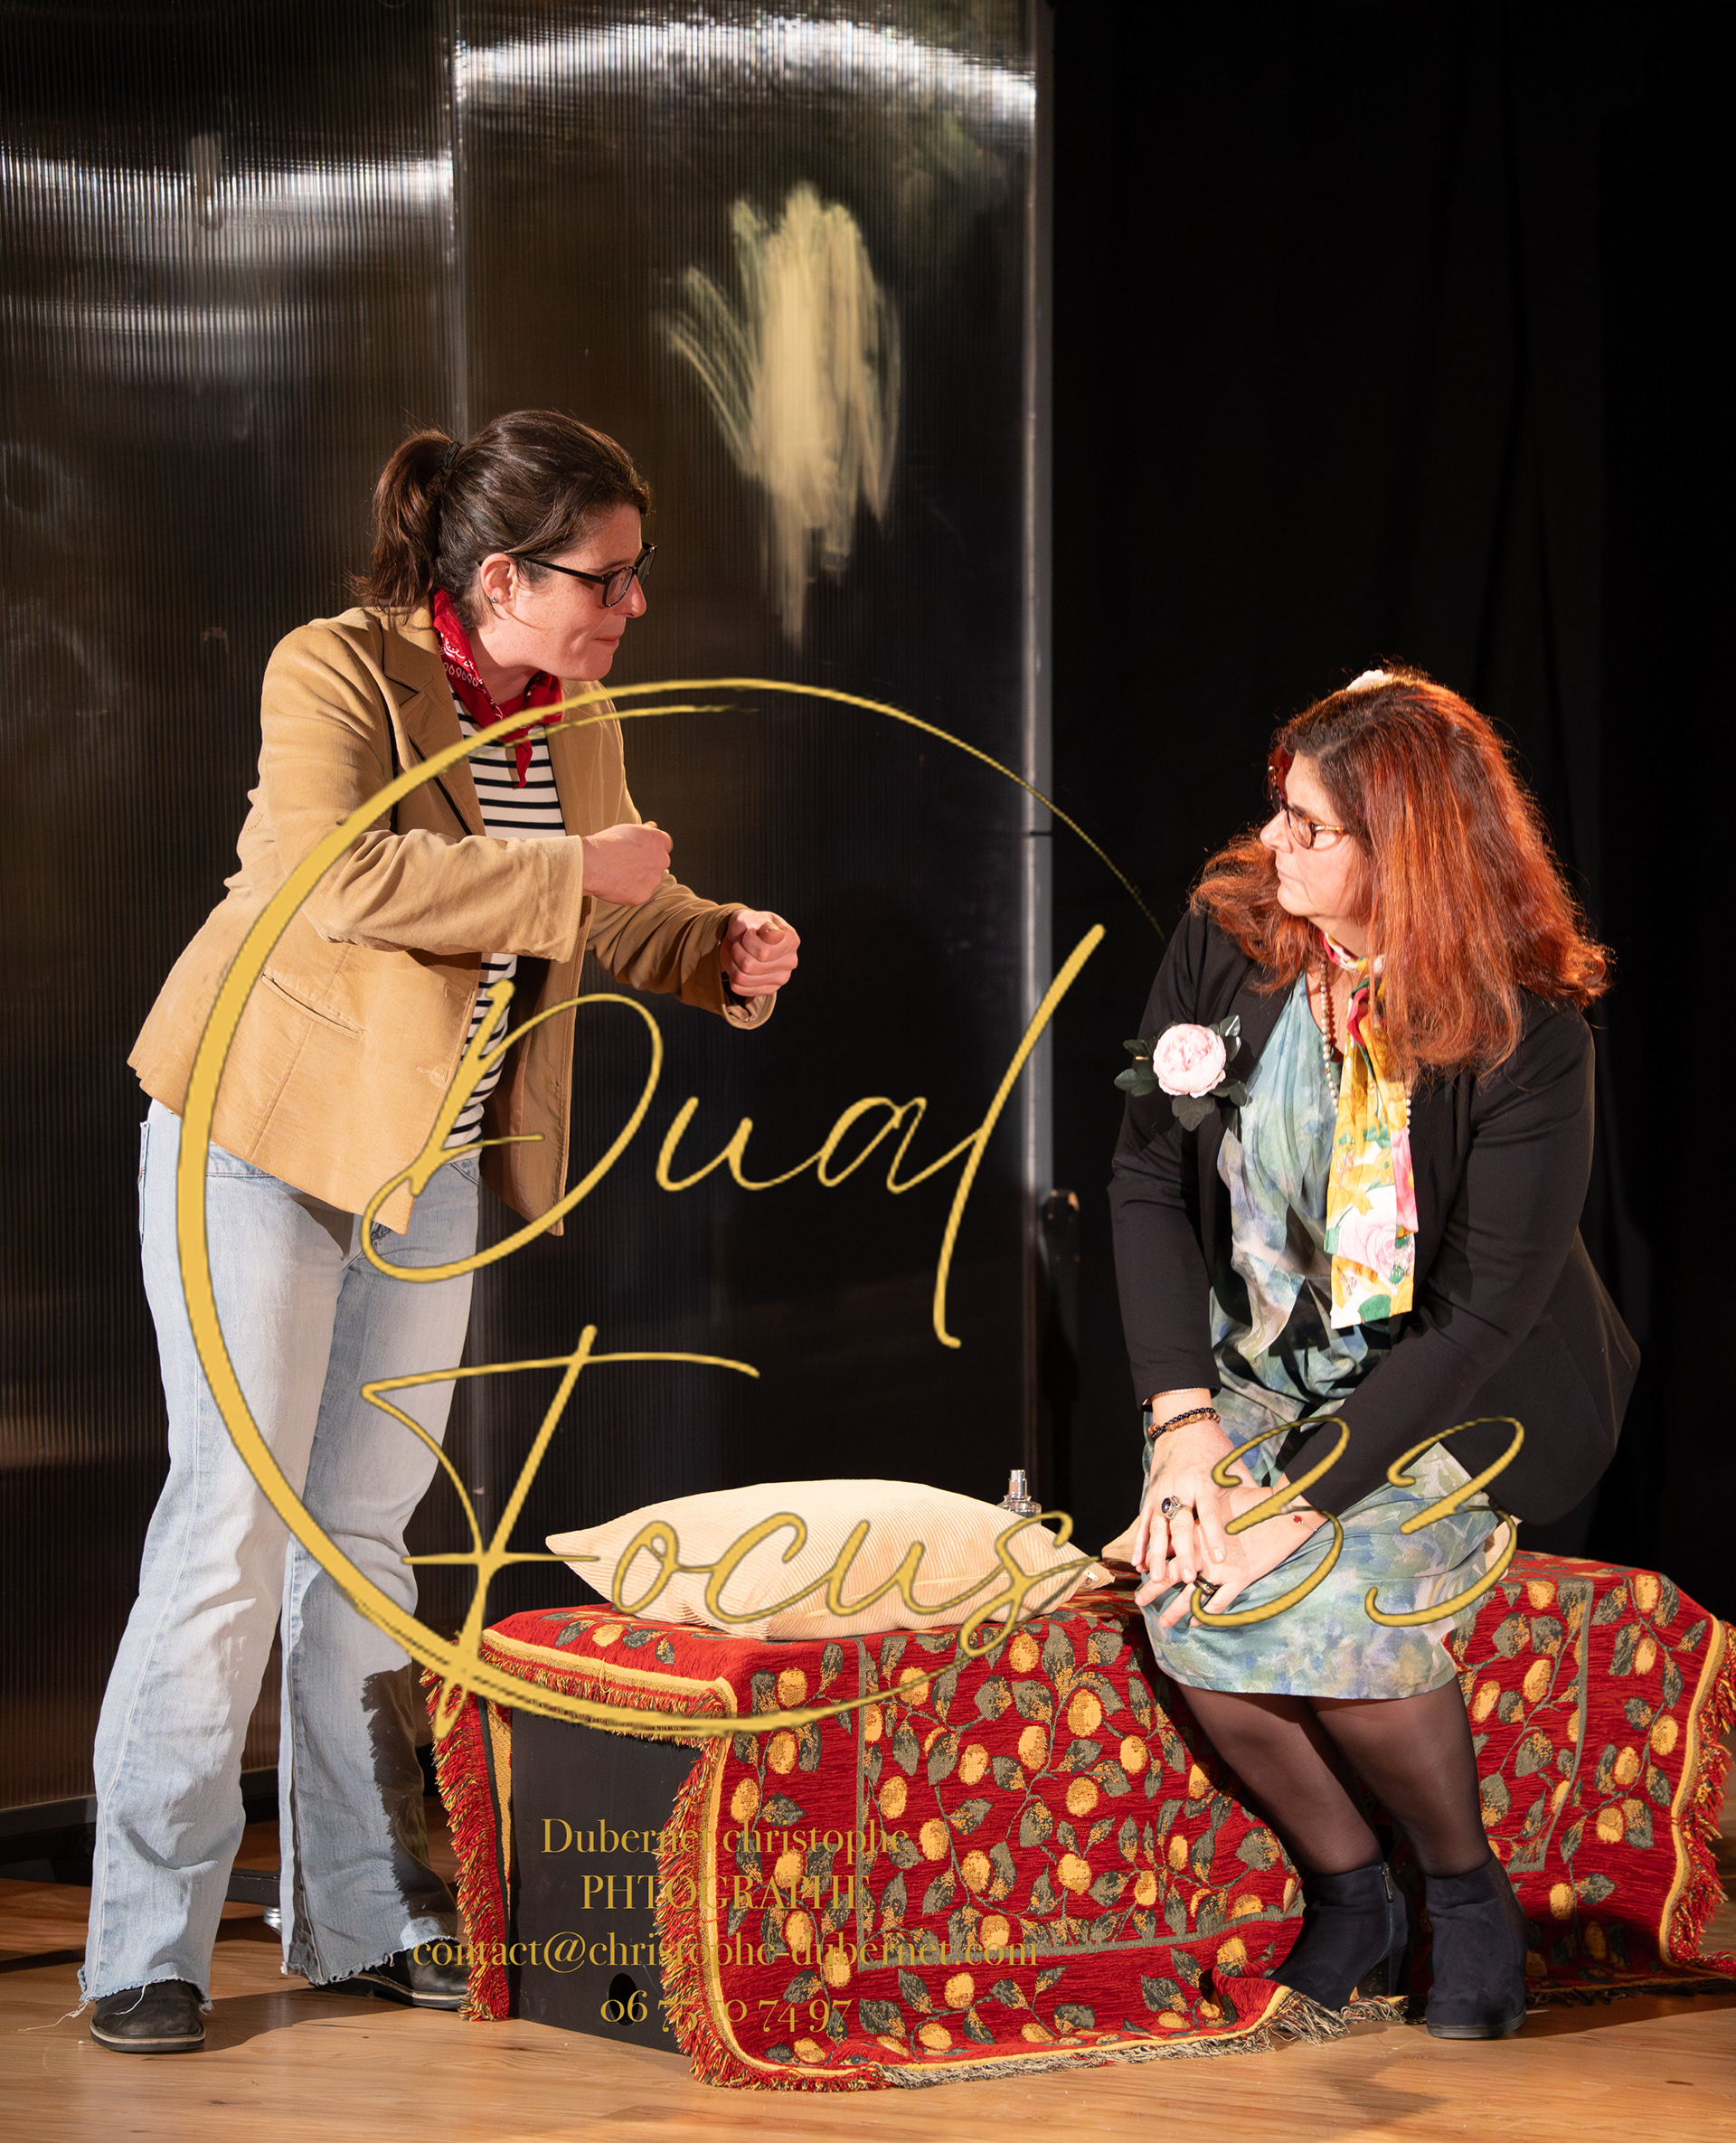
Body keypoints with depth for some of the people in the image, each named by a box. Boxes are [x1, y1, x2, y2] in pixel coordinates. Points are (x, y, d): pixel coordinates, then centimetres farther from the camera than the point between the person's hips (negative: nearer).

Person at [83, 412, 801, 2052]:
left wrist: (724, 949, -6)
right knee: (233, 1523, -9)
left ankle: (360, 1919, 18)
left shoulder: (572, 721, 6)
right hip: (264, 1139, -7)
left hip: (433, 1166, 7)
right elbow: (338, 870, -33)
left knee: (369, 1529, 11)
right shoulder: (335, 672, -16)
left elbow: (616, 919, 15)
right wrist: (572, 873, -30)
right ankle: (146, 1949, -2)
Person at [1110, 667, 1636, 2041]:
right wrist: (1180, 1417, -13)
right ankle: (1348, 1901, 3)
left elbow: (1482, 1314, -21)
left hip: (1456, 1397, -4)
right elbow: (1148, 1179, -1)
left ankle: (1469, 1892, 0)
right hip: (1255, 1368, 4)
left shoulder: (1529, 1032, -20)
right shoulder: (1227, 936, -7)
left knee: (1319, 1603, -30)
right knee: (1190, 1613, -24)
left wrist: (1301, 1498, -26)